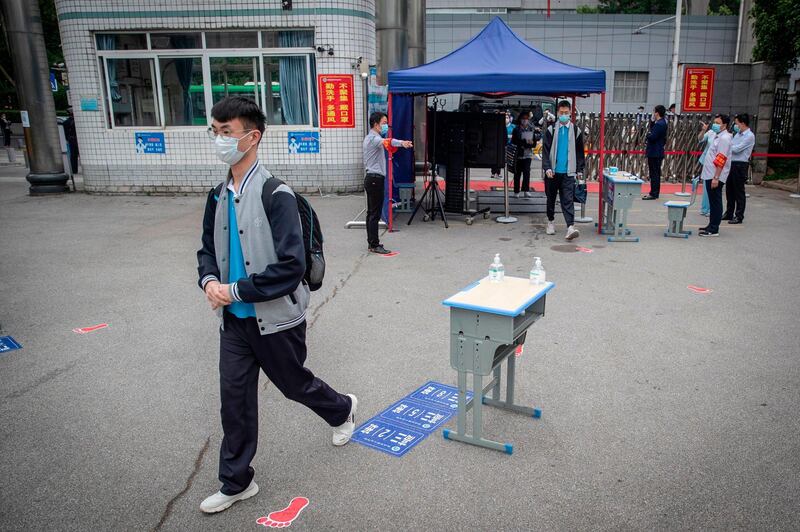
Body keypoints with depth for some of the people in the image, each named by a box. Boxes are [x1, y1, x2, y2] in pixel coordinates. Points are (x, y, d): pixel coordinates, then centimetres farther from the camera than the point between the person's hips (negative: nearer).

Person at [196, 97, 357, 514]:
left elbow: (290, 266, -23)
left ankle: (342, 410, 47)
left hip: (275, 318, -6)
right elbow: (208, 249, 14)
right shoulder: (219, 195, 3)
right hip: (234, 319, 6)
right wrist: (209, 281, -8)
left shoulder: (275, 195, -19)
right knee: (234, 397, 9)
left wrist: (235, 291, -20)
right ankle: (236, 483, 26)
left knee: (294, 384, 15)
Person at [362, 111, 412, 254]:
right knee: (375, 214, -9)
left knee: (371, 213, 12)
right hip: (375, 179, -10)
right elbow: (386, 142, -37)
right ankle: (374, 245, -8)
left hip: (371, 178, 10)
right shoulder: (374, 138, -14)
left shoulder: (369, 137, 19)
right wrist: (401, 143, -54)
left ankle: (371, 242, 17)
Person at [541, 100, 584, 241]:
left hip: (568, 172, 0)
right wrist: (547, 168, -14)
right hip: (552, 171, 1)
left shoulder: (576, 131, 5)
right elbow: (545, 150, -3)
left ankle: (570, 227, -17)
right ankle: (551, 221, 31)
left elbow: (580, 152, 10)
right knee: (551, 198, 13)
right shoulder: (551, 130, 1)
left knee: (568, 200, -8)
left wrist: (580, 170, 6)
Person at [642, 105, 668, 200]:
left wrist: (648, 135, -5)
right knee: (655, 173, 15)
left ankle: (653, 194, -2)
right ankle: (654, 192, 23)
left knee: (654, 173, -6)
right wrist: (652, 121, 7)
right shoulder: (662, 123, 13)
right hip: (657, 152, 10)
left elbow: (652, 137, -25)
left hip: (654, 153, -10)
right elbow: (653, 130, 17)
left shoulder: (659, 124, -19)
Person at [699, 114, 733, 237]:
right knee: (713, 202, 14)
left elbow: (721, 160, -20)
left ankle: (714, 229, -1)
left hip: (715, 177, -9)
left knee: (715, 202, -4)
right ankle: (711, 225, 22)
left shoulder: (724, 138, -13)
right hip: (710, 175, 9)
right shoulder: (719, 137, 16)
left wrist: (716, 178, -24)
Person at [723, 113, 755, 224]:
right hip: (732, 163, 8)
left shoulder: (750, 136, -12)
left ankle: (739, 216, 4)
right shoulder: (738, 134, 13)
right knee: (729, 190, 13)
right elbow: (730, 146, 14)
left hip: (740, 165, -8)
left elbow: (737, 149, -18)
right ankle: (729, 213, 23)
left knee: (739, 192, -2)